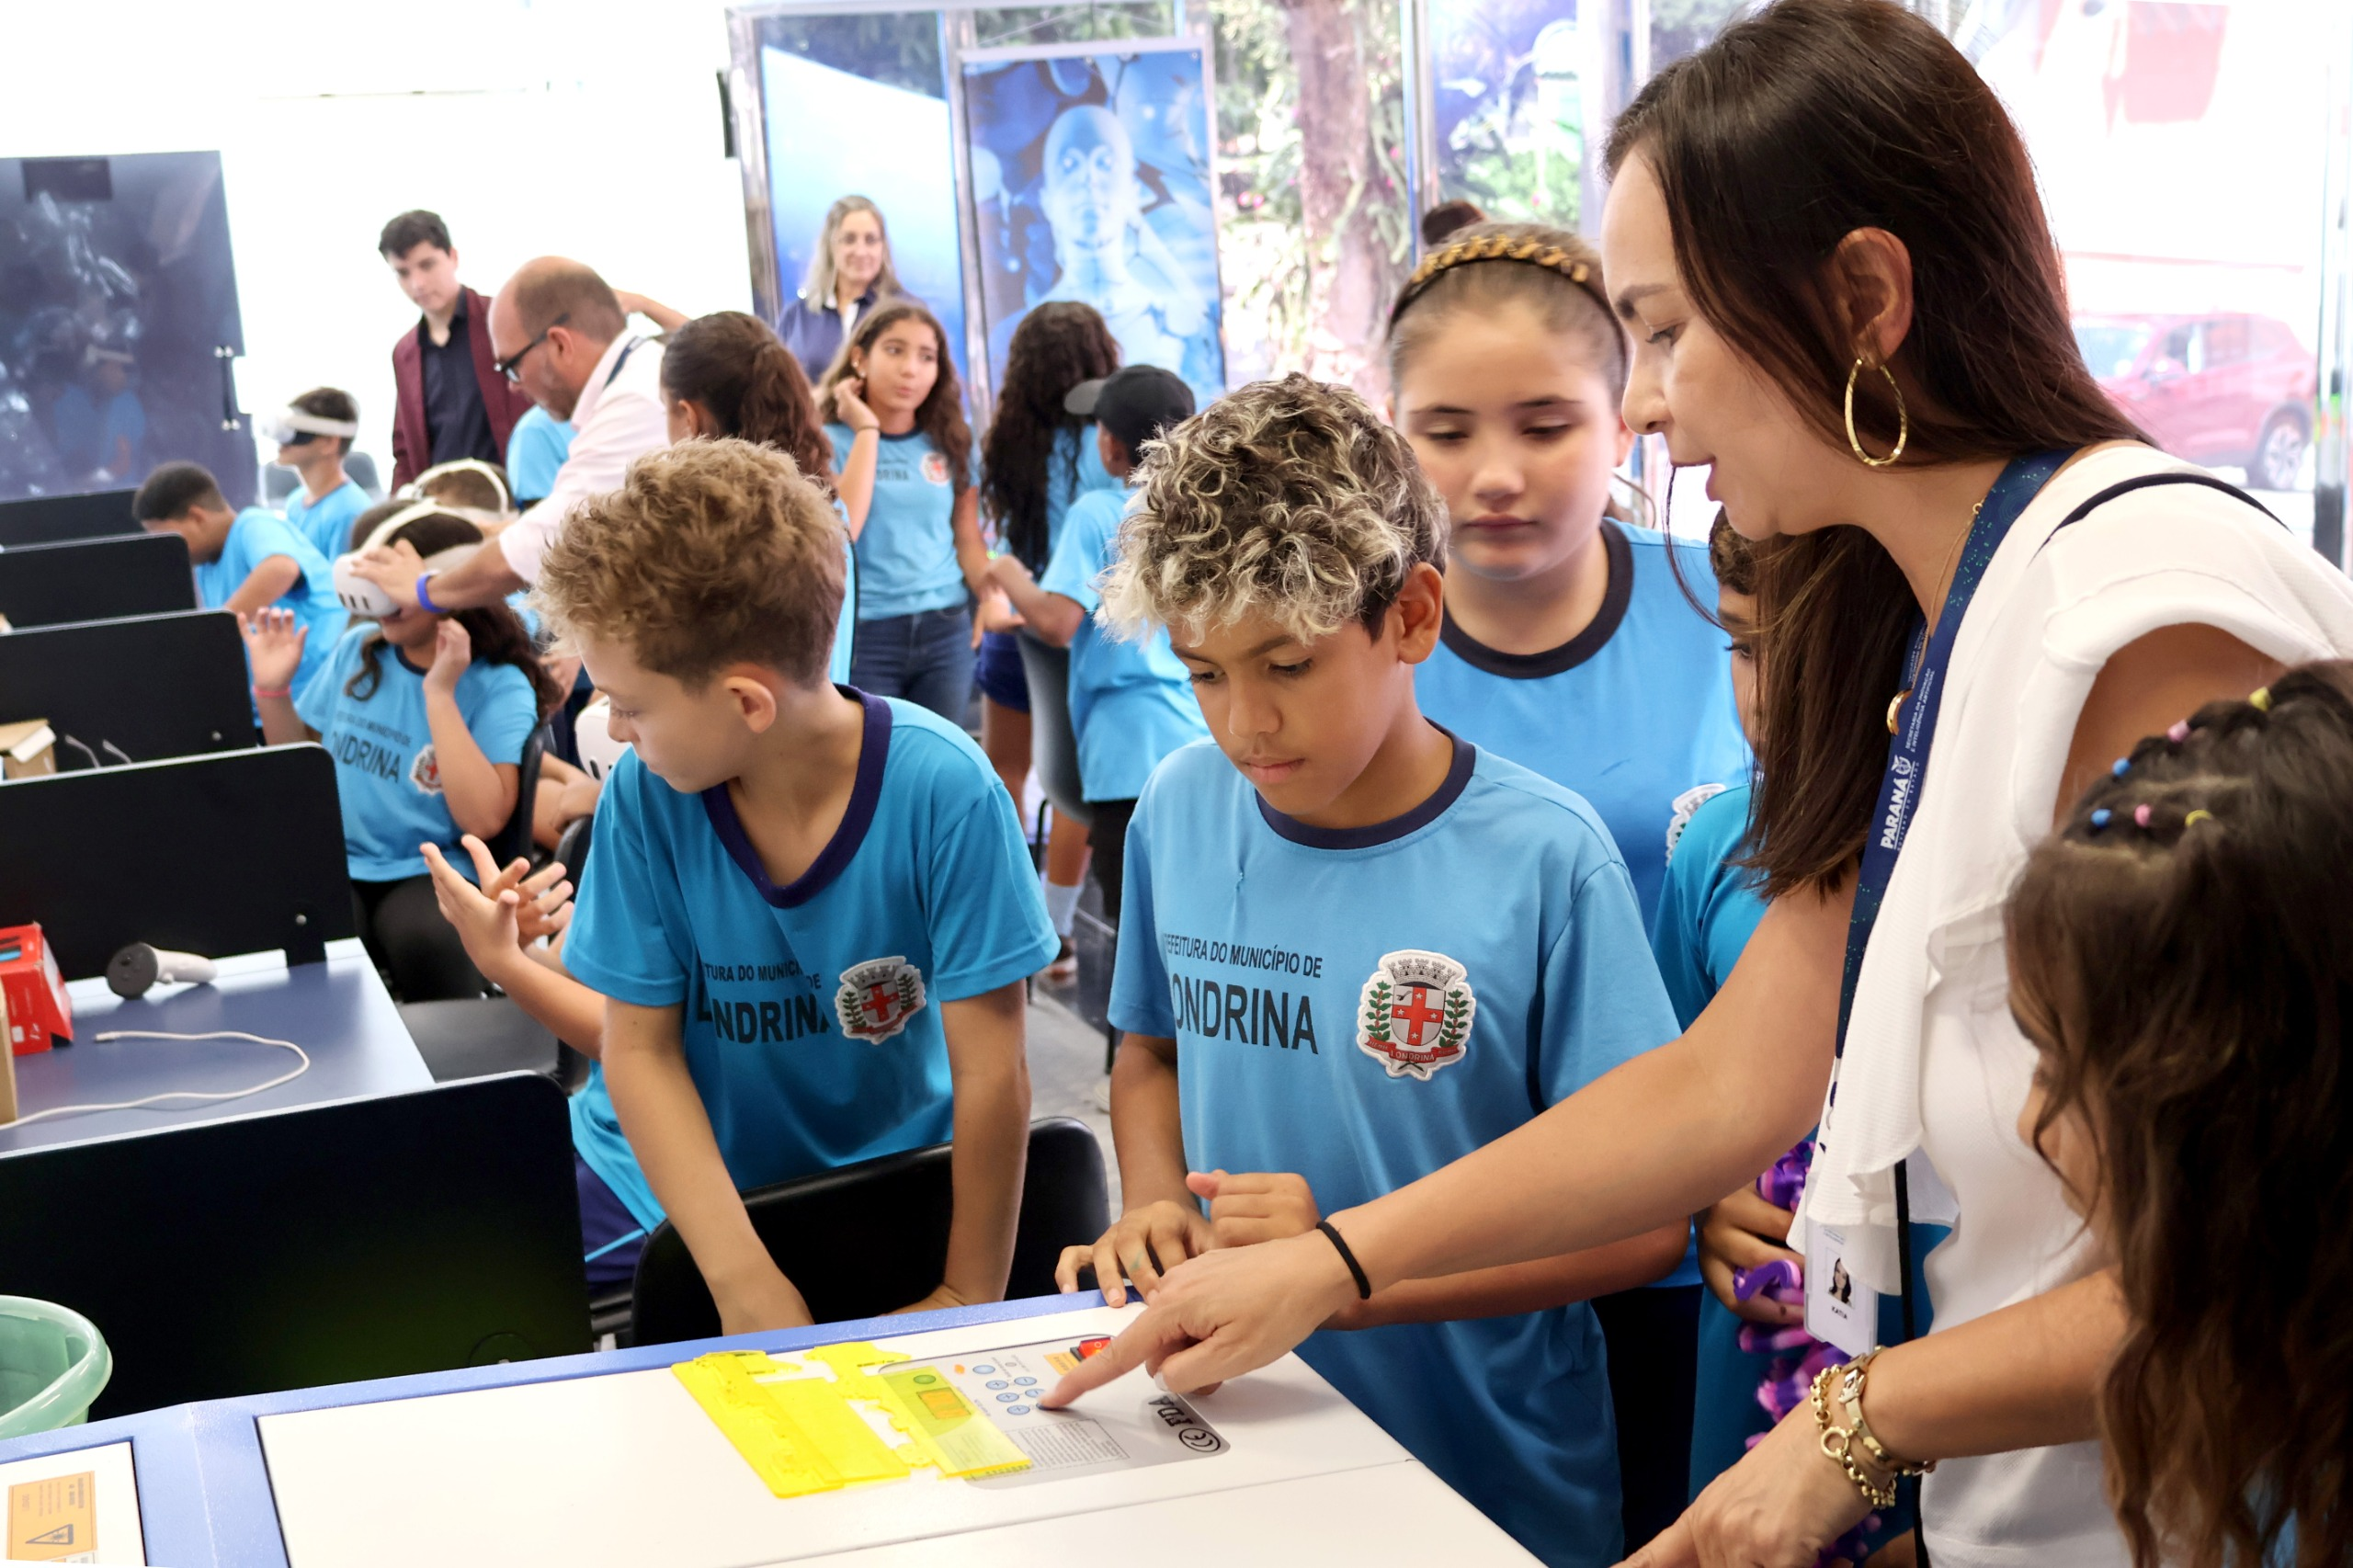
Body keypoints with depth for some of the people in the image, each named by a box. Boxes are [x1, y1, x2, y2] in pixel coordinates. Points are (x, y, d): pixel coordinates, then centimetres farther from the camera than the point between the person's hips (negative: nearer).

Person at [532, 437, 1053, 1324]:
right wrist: (744, 1280, -21)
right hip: (678, 1174, 1)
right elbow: (641, 1049, -10)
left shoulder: (941, 789, -22)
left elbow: (990, 1070, -17)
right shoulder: (645, 796, -15)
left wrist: (970, 1300, -16)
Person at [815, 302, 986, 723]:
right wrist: (867, 430, -12)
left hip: (946, 632, 4)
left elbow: (968, 539, 11)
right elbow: (838, 531, -18)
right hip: (863, 635, -3)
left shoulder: (950, 443, 8)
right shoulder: (828, 441, -2)